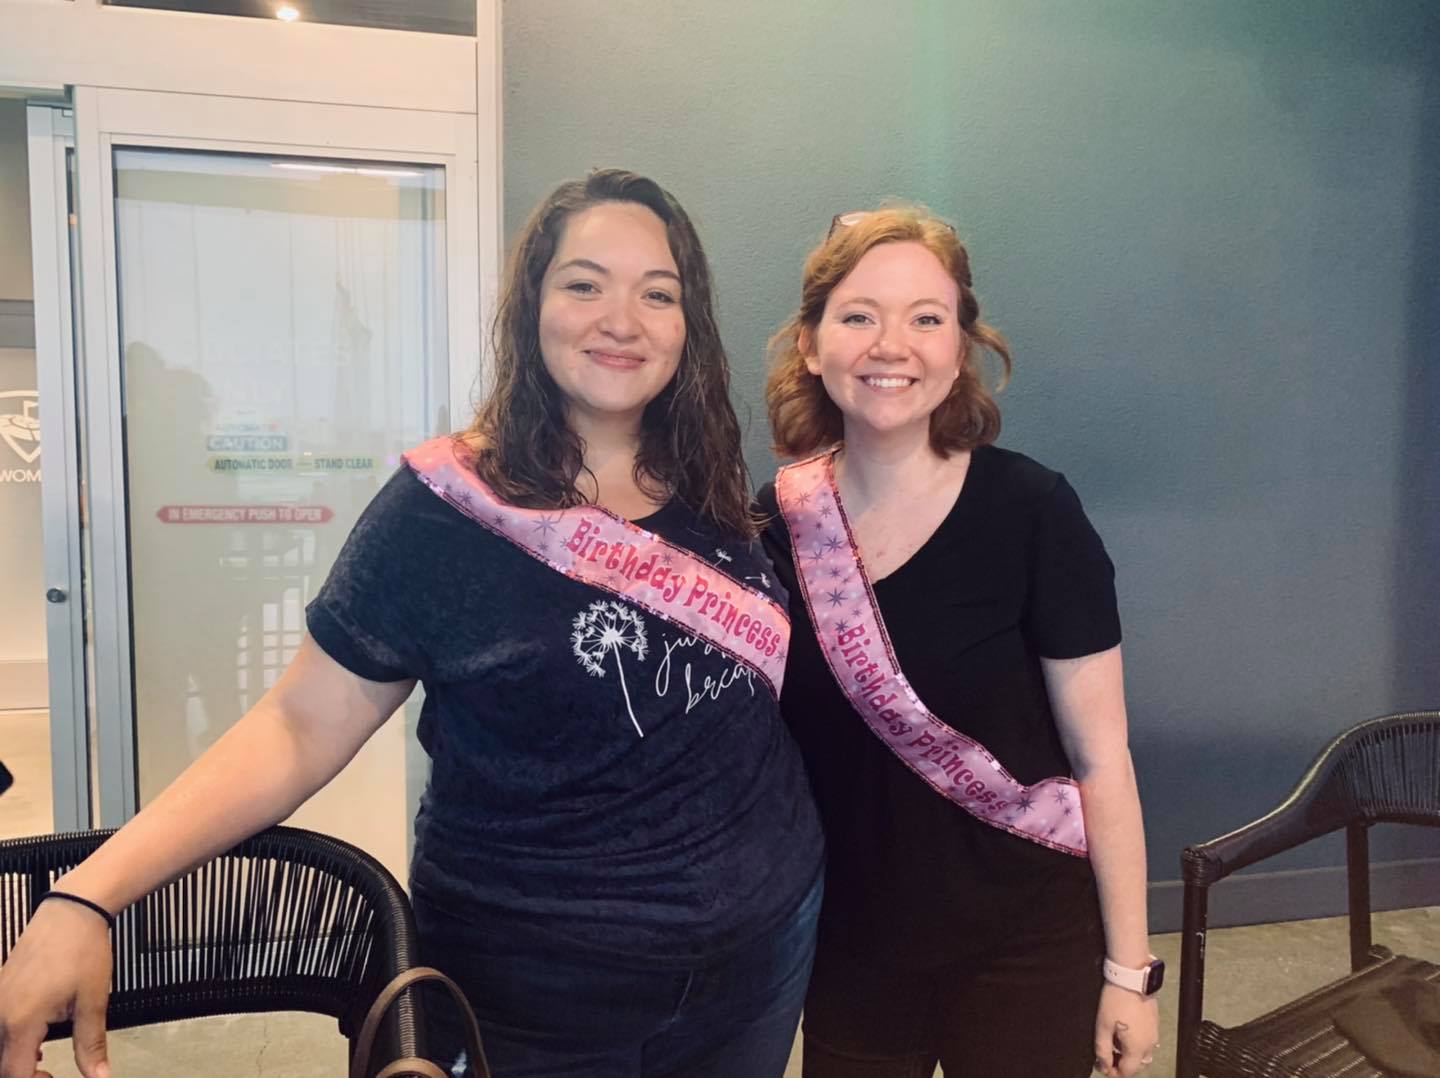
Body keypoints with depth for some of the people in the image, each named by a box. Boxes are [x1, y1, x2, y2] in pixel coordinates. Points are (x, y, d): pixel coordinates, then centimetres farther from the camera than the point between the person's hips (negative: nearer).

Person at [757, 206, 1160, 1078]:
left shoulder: (1030, 511, -15)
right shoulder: (776, 522, -6)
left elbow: (1100, 758, -10)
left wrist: (1130, 967, -6)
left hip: (1021, 950, -2)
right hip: (847, 948, 3)